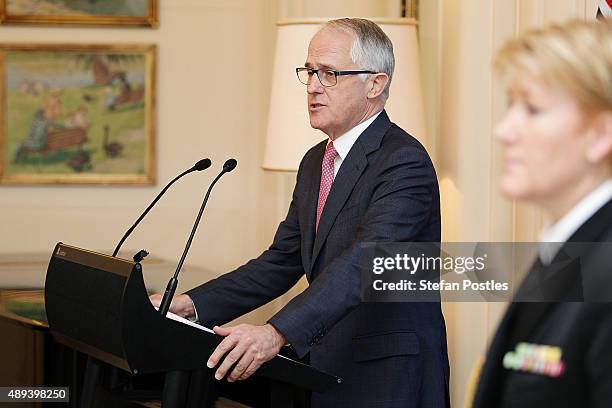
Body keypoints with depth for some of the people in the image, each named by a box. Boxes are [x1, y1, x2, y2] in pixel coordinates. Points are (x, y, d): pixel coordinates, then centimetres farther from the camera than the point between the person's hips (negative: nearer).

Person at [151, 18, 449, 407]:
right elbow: (283, 262, 13)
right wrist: (191, 303, 0)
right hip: (327, 373, 8)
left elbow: (363, 262, -30)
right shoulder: (316, 162, 13)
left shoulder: (404, 162, -16)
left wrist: (277, 333, -41)